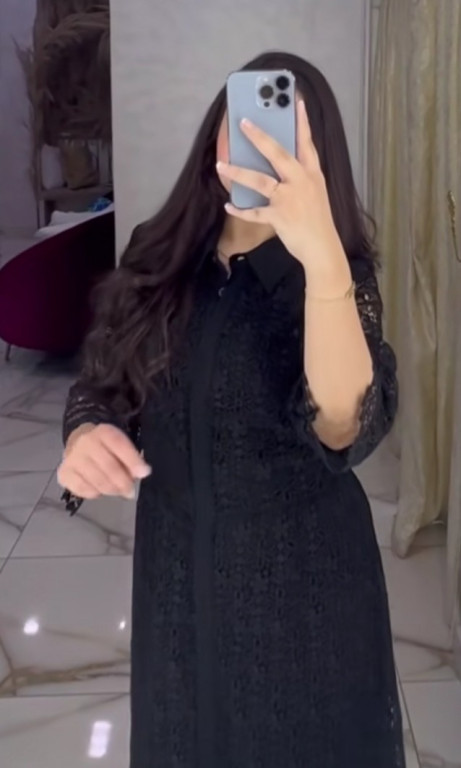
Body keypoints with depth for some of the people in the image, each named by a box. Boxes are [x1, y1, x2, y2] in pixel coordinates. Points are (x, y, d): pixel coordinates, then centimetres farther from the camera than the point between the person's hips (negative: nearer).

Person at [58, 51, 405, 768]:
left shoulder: (332, 269, -14)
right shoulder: (159, 255, -3)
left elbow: (346, 425, -32)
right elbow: (101, 385, 5)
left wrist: (322, 255, -45)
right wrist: (85, 438, -18)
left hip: (302, 575, -3)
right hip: (177, 565, 3)